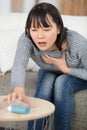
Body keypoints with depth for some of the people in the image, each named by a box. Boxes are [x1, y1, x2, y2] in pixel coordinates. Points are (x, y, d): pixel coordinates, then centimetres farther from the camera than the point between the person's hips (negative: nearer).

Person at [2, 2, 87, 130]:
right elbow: (19, 65, -52)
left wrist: (65, 69, -33)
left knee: (62, 83, -31)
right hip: (49, 73, 2)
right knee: (47, 81, -30)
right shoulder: (26, 39, -34)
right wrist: (19, 90, -71)